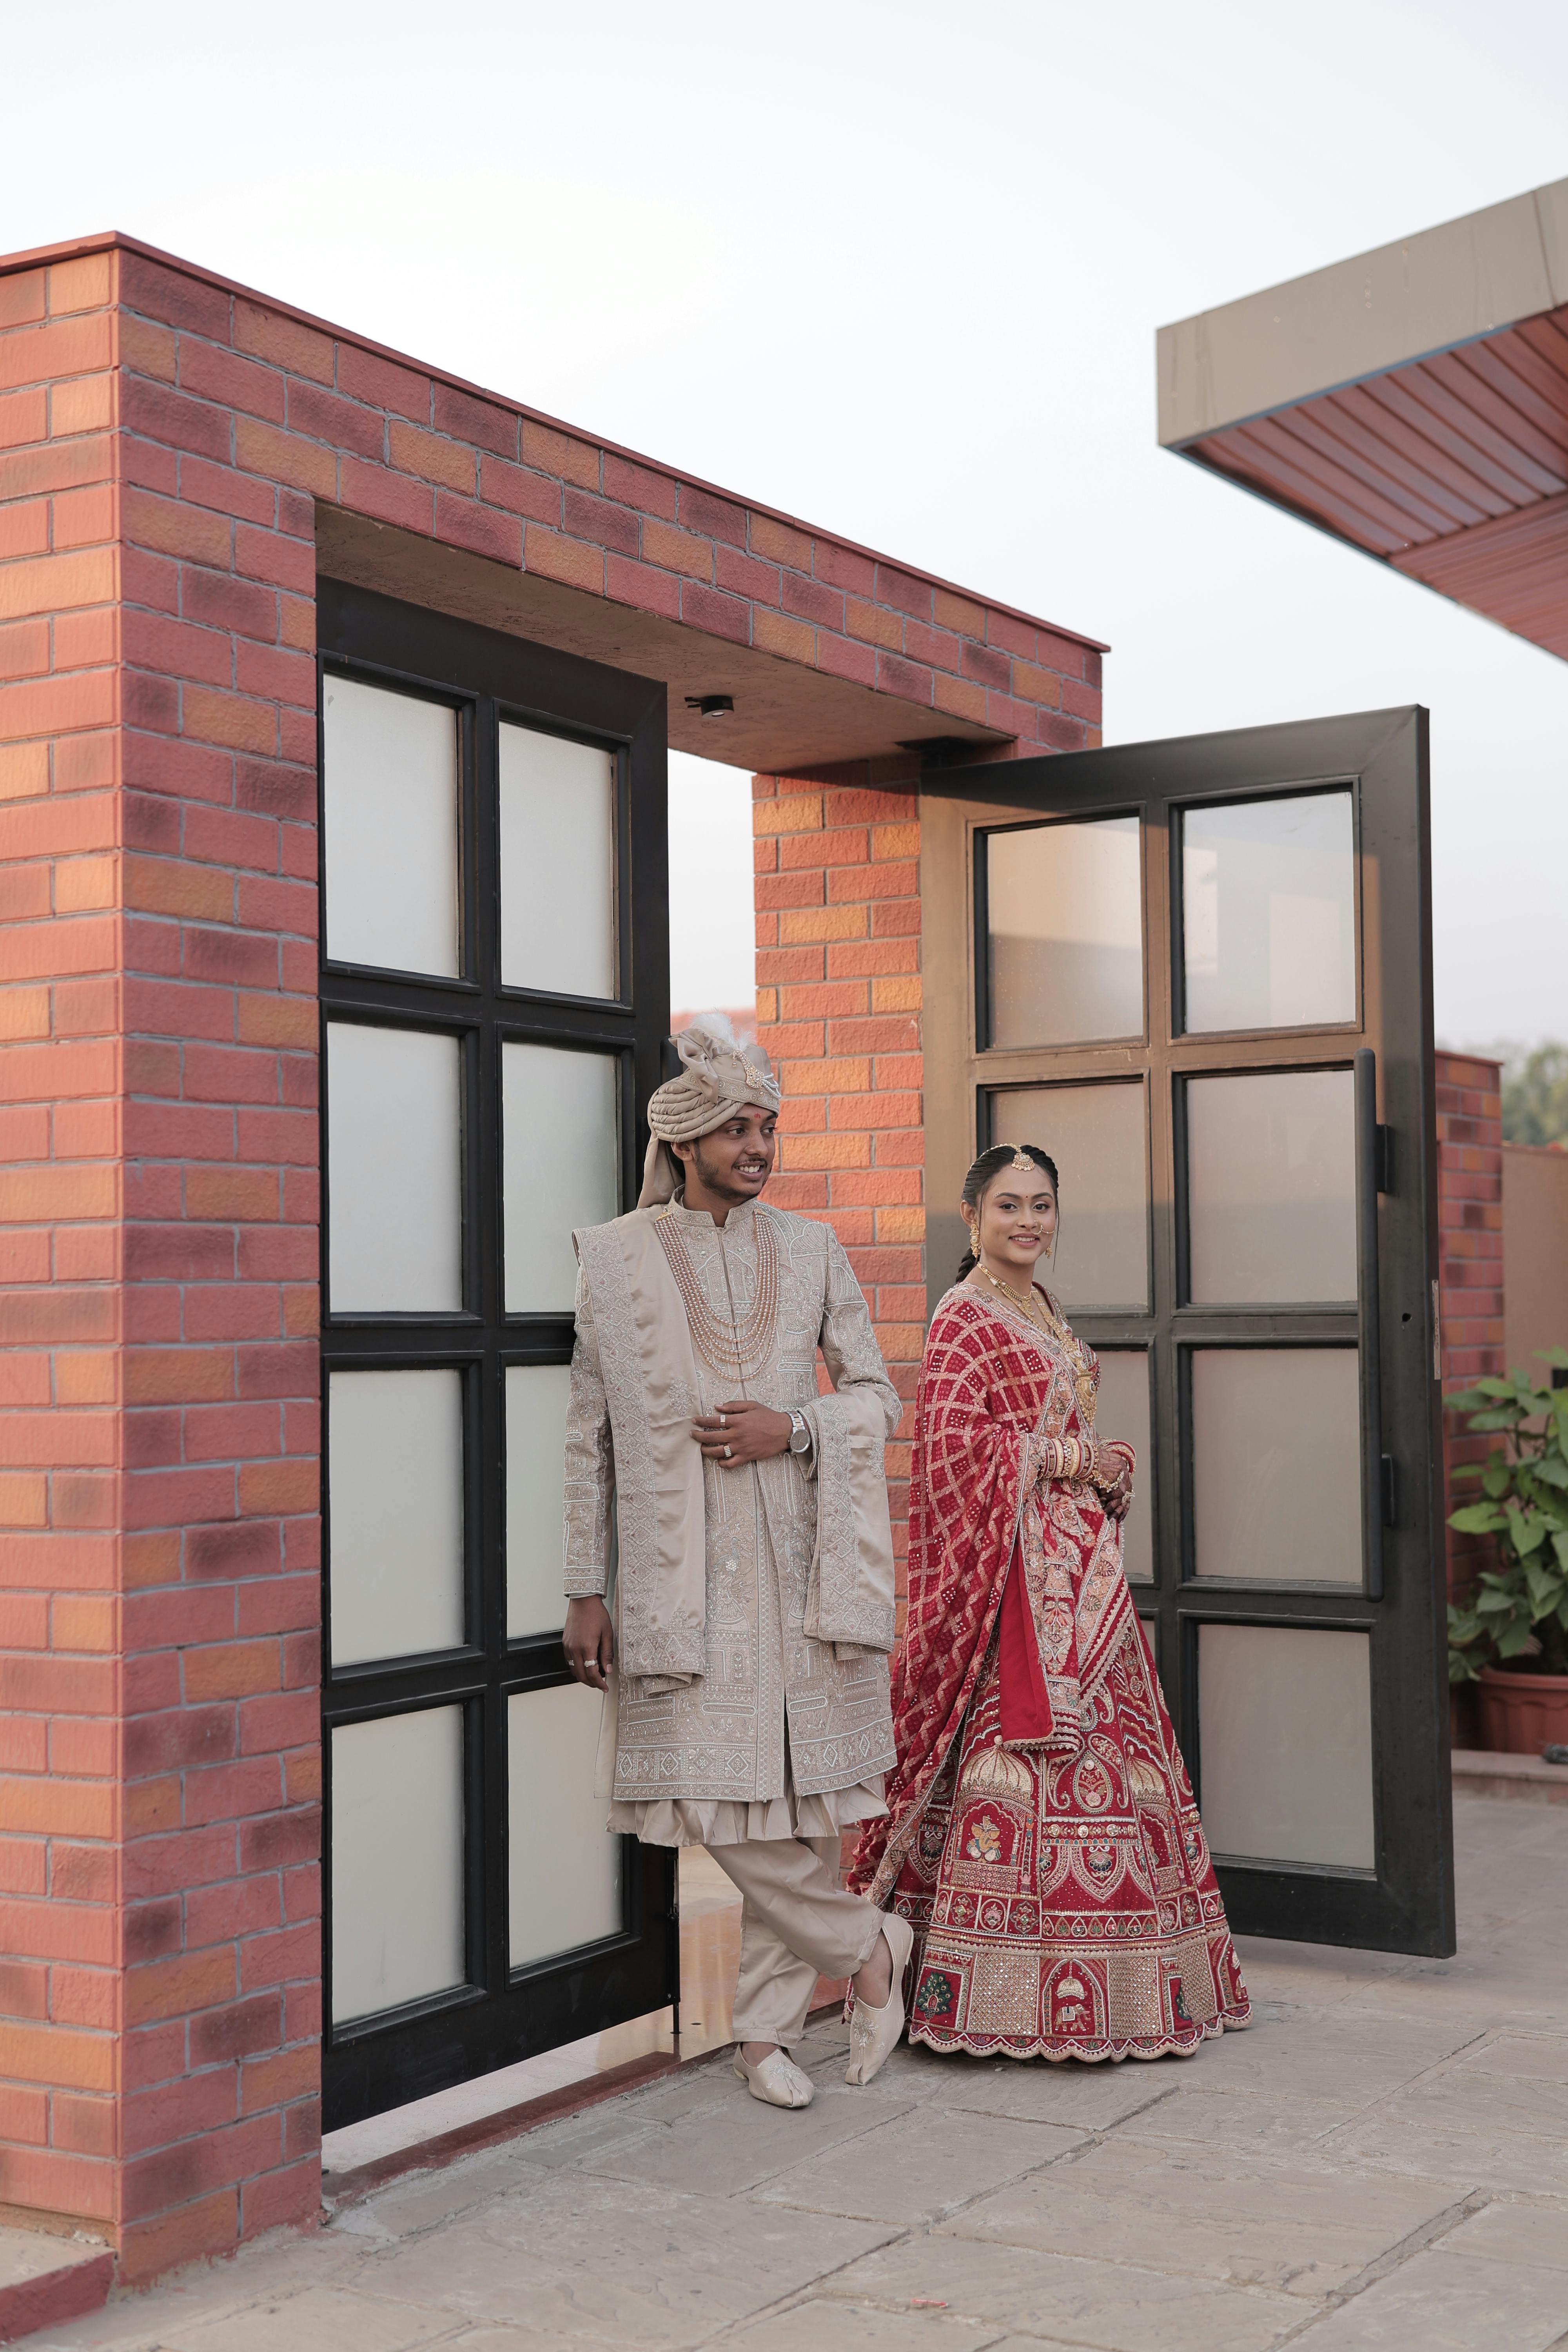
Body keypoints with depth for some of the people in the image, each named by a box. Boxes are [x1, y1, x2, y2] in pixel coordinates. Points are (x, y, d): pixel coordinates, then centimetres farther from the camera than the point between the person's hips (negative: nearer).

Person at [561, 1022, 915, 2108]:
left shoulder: (812, 1250, 9)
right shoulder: (615, 1257, 3)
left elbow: (879, 1396, 11)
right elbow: (590, 1433, 4)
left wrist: (793, 1428, -9)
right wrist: (586, 1588, 2)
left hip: (801, 1557, 2)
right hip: (685, 1568, -2)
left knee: (801, 1790, 3)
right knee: (716, 1791, -8)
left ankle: (767, 2027, 19)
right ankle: (868, 1943, 15)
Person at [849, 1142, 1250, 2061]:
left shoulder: (1048, 1314, 19)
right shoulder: (965, 1317, -8)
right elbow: (954, 1447, -17)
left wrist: (1110, 1466, 6)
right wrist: (1065, 1456, -13)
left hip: (1082, 1562, 9)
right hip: (1017, 1568, -9)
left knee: (1106, 1751, 7)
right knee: (1022, 1751, -11)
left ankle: (1103, 1979, 14)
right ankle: (1010, 1995, -5)